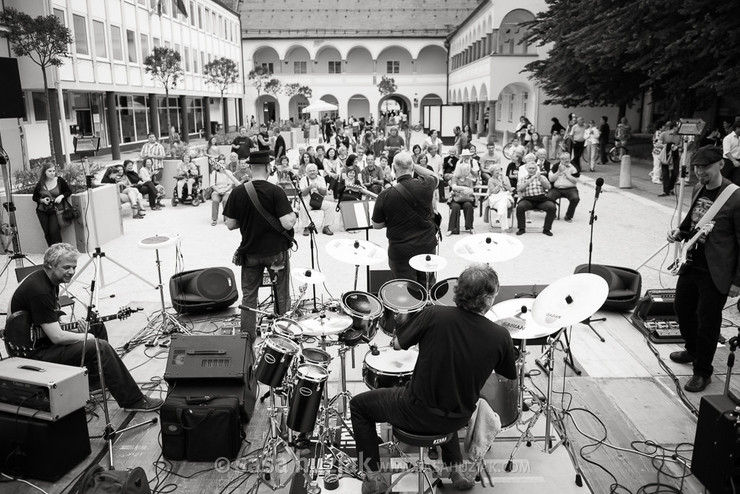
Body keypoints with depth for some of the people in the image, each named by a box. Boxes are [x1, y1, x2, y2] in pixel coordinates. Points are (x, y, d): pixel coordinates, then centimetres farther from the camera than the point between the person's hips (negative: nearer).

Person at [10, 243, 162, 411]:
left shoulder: (47, 279, 6)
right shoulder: (39, 290, -26)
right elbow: (57, 337, -28)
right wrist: (87, 337, -13)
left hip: (45, 338, 11)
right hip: (34, 352, -11)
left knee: (97, 325, 16)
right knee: (99, 347, -22)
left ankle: (95, 382, 24)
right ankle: (134, 401, -14)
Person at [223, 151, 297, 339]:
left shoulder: (238, 192, -7)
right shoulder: (275, 192, -17)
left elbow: (230, 225, -3)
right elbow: (287, 223, -22)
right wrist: (293, 216, 0)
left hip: (249, 252, 2)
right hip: (276, 251, -2)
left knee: (248, 296, 15)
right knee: (282, 295, 16)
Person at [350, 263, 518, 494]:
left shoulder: (434, 315, -22)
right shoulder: (500, 336, -16)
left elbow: (397, 344, -6)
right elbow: (510, 374, 4)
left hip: (418, 414, -3)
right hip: (458, 419, 4)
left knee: (358, 404, 20)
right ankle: (456, 467, 33)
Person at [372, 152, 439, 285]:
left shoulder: (386, 195, -16)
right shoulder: (425, 186, -12)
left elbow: (376, 225, -3)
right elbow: (434, 176, 15)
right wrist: (414, 165, 9)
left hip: (400, 251, -2)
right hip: (427, 247, 3)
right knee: (427, 288, 19)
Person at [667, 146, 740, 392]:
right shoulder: (698, 189, 4)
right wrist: (680, 232, -1)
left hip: (714, 273, -7)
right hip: (691, 264, 7)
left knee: (707, 321, 5)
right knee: (682, 308, 20)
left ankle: (702, 371, 25)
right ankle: (693, 351, 46)